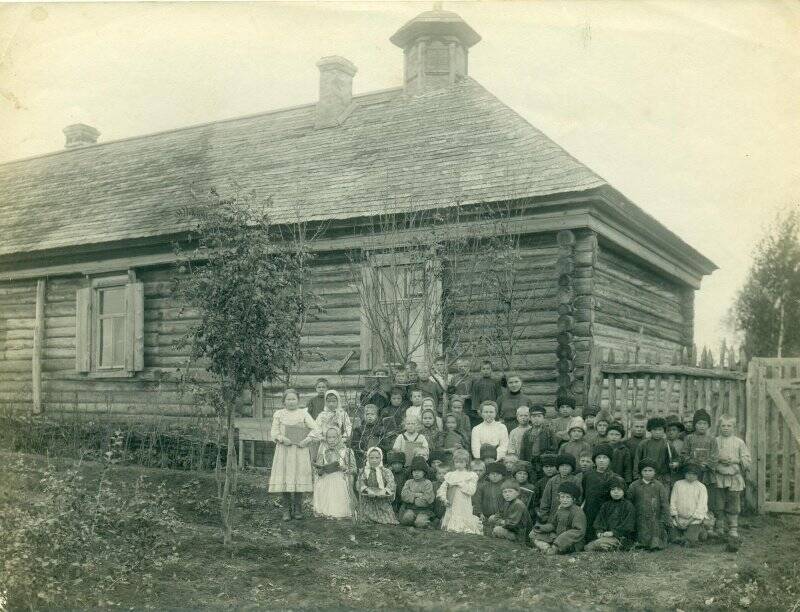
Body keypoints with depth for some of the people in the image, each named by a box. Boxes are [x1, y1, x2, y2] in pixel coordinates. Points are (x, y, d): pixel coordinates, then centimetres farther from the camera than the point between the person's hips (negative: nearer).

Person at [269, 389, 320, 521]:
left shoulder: (303, 413, 6)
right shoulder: (279, 414, 8)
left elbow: (315, 429, 1)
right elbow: (273, 432, 4)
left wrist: (306, 440, -12)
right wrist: (282, 438, -15)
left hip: (300, 451, 0)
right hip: (284, 450, 0)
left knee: (299, 478, 0)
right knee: (284, 479, -1)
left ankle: (297, 509, 13)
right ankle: (286, 509, 9)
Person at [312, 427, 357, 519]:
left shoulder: (346, 452, 6)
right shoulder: (323, 452, 13)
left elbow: (353, 469, 4)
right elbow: (318, 471, 12)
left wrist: (344, 468, -14)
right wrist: (321, 469, -10)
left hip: (341, 480, -2)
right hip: (326, 480, 2)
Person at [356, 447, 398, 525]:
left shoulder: (386, 471, 7)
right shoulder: (363, 471, 10)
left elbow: (391, 484, -8)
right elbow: (359, 484, -4)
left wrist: (383, 492, -28)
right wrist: (367, 490, -24)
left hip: (383, 501, 0)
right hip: (368, 503, 0)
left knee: (388, 521, -15)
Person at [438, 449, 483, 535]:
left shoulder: (471, 475, 3)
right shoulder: (450, 475, 13)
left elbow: (471, 491, -10)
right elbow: (442, 489, 6)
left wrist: (460, 483, -9)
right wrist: (444, 499, -11)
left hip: (464, 507, -3)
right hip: (452, 506, 3)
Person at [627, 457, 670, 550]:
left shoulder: (659, 486, 3)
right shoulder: (634, 486, 4)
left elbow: (665, 504, 3)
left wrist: (665, 519, -3)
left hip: (655, 520, -1)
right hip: (640, 521, 1)